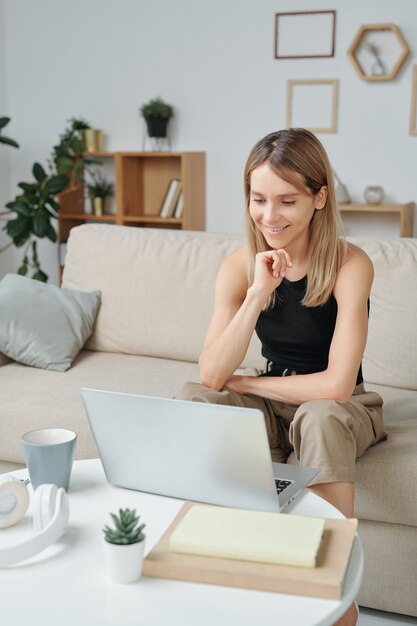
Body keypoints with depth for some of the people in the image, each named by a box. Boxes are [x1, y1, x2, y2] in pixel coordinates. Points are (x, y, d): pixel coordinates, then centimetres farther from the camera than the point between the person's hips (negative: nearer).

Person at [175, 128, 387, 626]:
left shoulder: (350, 265, -19)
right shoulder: (240, 265, -8)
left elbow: (336, 386, -26)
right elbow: (212, 375, -18)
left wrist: (243, 383, -15)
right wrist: (257, 294, -29)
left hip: (342, 410, -3)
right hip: (272, 404, 4)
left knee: (320, 417, -37)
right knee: (192, 398, -22)